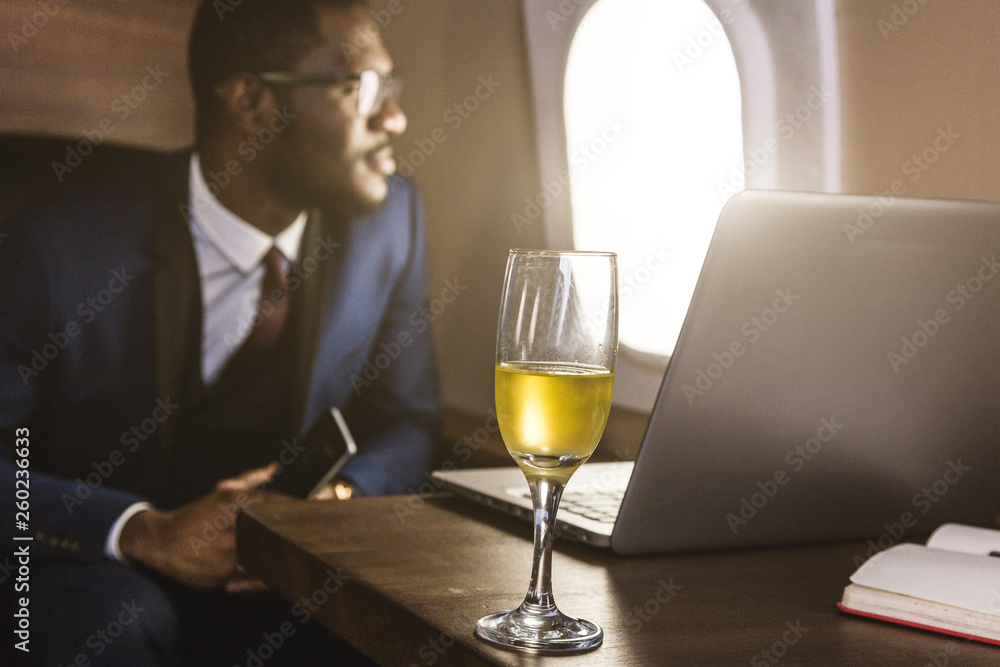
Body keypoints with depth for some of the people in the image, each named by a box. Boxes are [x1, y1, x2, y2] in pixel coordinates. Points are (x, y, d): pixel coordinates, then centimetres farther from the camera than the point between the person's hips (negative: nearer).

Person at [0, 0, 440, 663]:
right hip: (105, 570, -3)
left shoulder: (390, 218, -6)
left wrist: (337, 500, -18)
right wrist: (145, 532, -27)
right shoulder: (57, 249, -19)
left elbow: (405, 422, 4)